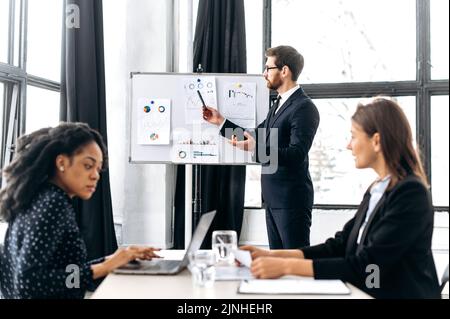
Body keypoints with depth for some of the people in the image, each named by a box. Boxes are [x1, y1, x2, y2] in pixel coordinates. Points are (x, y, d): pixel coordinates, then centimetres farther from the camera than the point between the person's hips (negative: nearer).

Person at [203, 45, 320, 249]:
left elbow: (296, 154, -23)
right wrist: (221, 121, 13)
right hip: (273, 197, 9)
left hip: (291, 199, -9)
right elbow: (255, 138, 17)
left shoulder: (304, 108, -15)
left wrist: (256, 148, -32)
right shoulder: (278, 104, 16)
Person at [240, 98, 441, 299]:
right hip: (369, 293, 7)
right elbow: (340, 245, 8)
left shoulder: (410, 193, -16)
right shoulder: (376, 190, 9)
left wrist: (287, 266, -22)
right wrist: (273, 256, -1)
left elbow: (365, 266, -21)